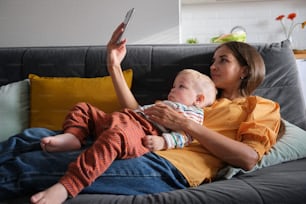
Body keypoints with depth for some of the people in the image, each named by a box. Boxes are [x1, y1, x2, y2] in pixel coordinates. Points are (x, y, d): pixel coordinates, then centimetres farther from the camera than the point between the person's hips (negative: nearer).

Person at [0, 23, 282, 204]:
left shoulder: (263, 107, 16)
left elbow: (248, 158, -5)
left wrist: (186, 124, -9)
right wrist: (114, 66, 18)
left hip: (167, 167, -7)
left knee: (24, 164, -17)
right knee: (33, 137, -6)